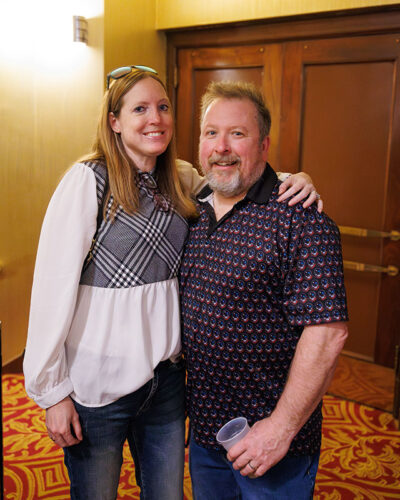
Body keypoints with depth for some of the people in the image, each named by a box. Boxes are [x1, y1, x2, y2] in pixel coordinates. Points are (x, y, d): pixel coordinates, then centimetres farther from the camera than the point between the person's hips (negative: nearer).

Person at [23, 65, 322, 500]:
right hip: (98, 383, -4)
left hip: (166, 376, 5)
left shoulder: (181, 180, 3)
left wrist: (291, 182, -13)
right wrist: (52, 390, -13)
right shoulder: (89, 180, -14)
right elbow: (54, 286, -15)